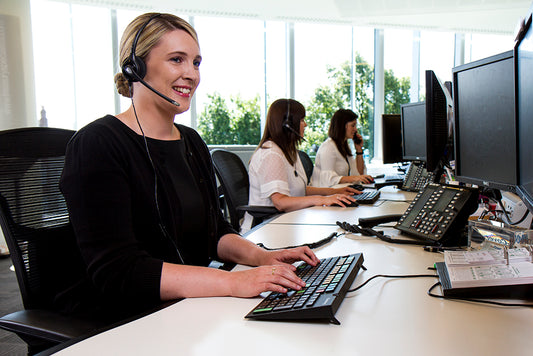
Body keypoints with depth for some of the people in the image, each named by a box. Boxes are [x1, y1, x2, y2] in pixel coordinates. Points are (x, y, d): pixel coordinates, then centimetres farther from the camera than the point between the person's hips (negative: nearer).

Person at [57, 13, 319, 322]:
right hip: (114, 324, -6)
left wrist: (261, 256, -7)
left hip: (189, 310, 7)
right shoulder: (96, 145, -14)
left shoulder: (192, 142, 11)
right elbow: (116, 271, -23)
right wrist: (233, 281, -30)